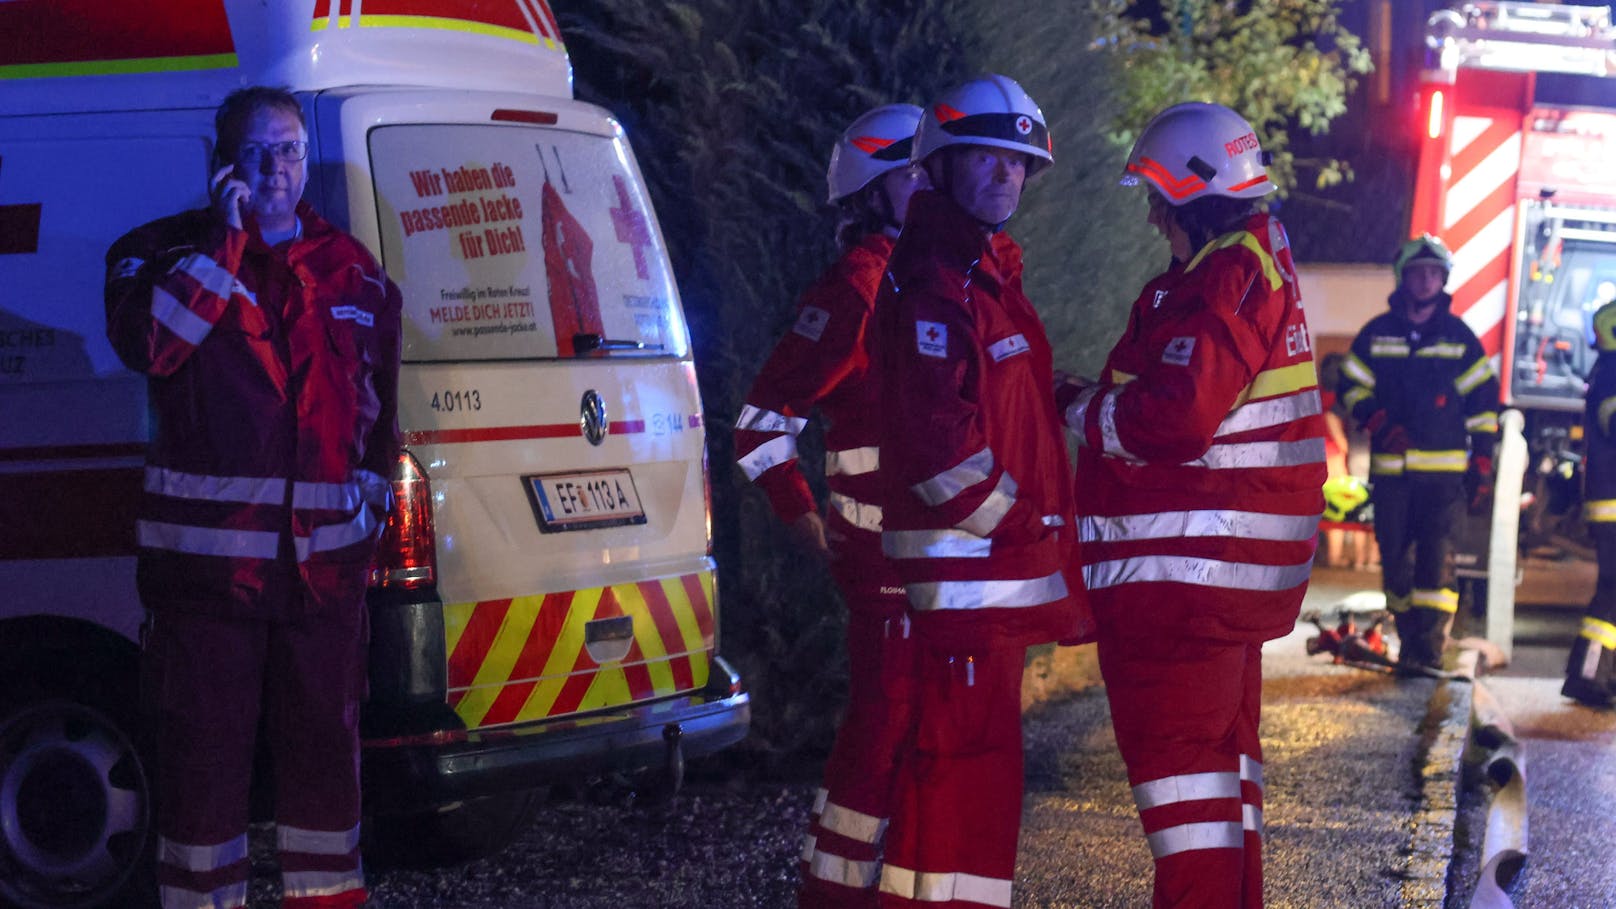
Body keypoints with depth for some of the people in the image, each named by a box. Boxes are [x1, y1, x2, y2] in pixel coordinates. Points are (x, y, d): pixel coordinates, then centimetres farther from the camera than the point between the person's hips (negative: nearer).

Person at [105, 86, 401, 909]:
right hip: (208, 554, -3)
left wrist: (372, 494, 14)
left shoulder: (350, 272, 13)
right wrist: (224, 239, -17)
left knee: (324, 740, 10)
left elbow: (379, 404, 20)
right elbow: (146, 343, -18)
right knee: (205, 746, -1)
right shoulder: (163, 254, 2)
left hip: (323, 555, 3)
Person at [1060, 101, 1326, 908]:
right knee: (1223, 747, 19)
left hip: (1181, 568, -11)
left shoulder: (1225, 282, -20)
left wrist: (1080, 410, -11)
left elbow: (1173, 416, -26)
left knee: (1175, 755, -7)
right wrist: (1100, 402, 8)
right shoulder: (1259, 265, 13)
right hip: (1241, 570, 11)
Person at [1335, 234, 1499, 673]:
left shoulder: (1460, 337, 6)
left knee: (1436, 556, -11)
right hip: (1390, 468, 2)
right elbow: (1352, 385, 11)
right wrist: (1378, 422, -8)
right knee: (1394, 557, 3)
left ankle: (1430, 645, -12)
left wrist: (1481, 463, 4)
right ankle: (1408, 639, 15)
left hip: (1445, 470, -2)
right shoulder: (1377, 334, 8)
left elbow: (1483, 399, 9)